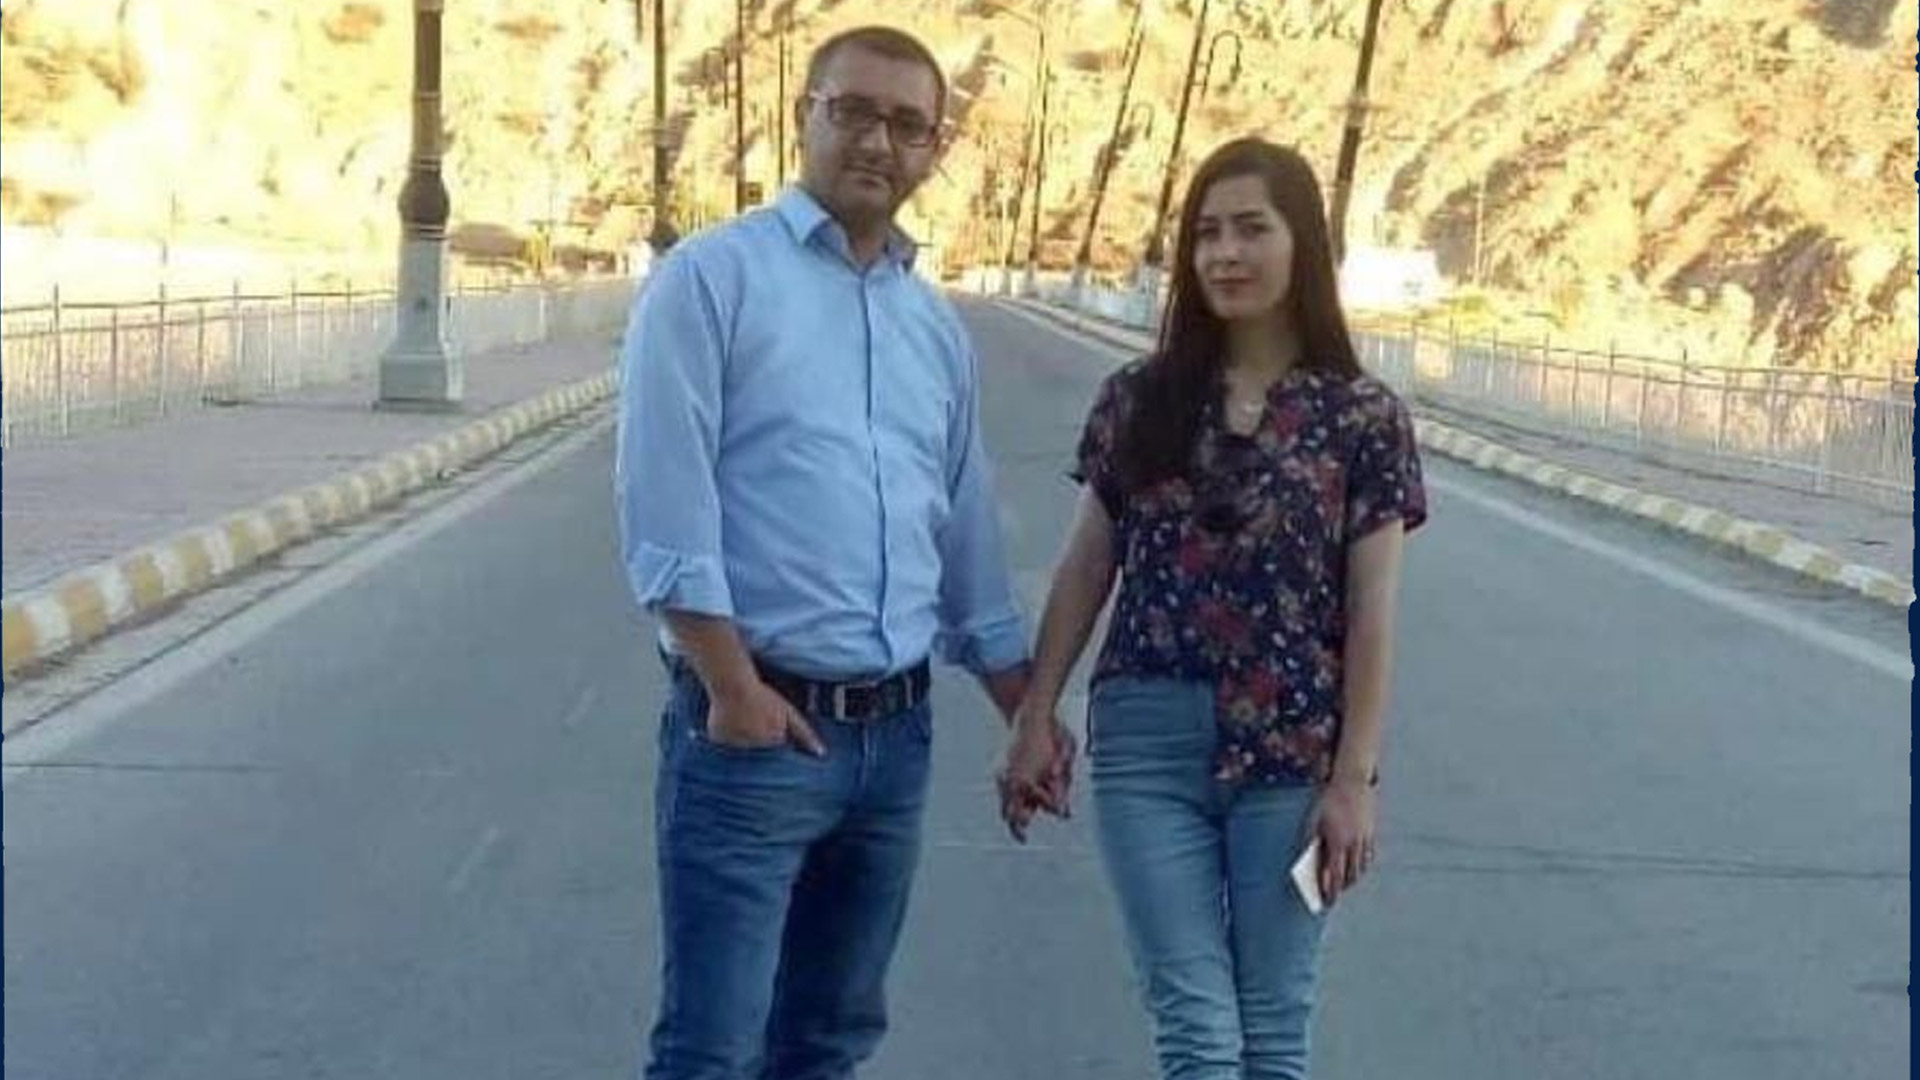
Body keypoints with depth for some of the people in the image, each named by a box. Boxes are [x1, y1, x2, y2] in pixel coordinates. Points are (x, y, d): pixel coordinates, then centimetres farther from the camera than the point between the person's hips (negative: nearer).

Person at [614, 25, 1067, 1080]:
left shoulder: (937, 324, 14)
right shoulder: (712, 278, -5)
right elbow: (663, 509, -12)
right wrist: (734, 688, -16)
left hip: (895, 732, 6)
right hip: (756, 729, -6)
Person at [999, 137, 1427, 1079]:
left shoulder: (1361, 417, -2)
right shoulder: (1137, 400, 5)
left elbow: (1370, 614, -2)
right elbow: (1083, 573, 10)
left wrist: (1354, 778, -6)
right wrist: (1035, 718, 5)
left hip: (1292, 754, -1)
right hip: (1147, 741, 1)